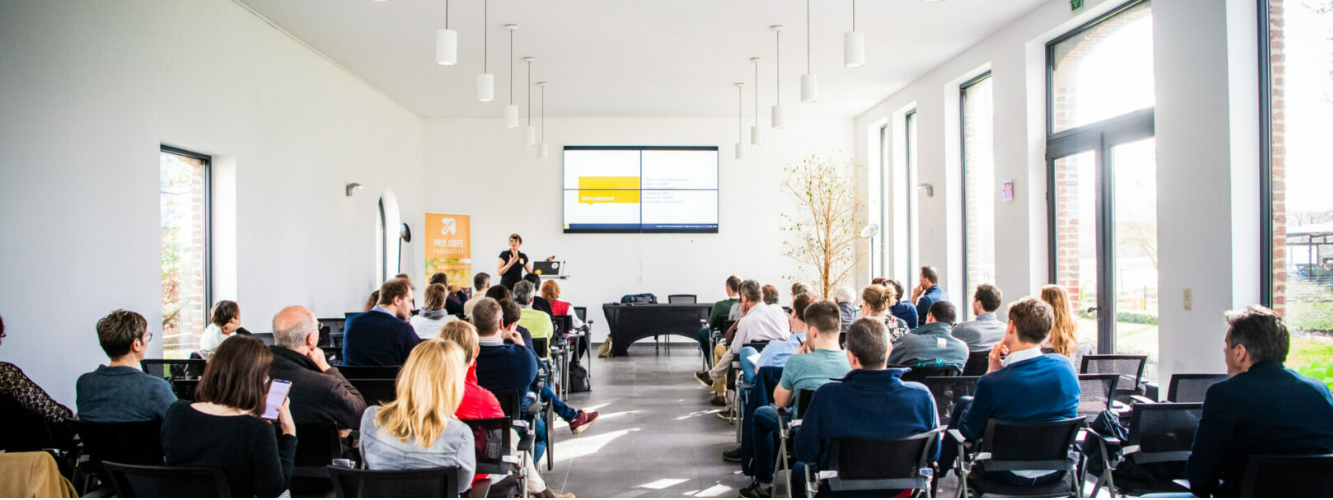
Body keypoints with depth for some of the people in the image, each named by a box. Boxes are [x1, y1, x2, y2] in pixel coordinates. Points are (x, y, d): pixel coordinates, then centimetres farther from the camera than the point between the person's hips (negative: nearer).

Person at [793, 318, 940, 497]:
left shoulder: (827, 396, -28)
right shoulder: (921, 395, -22)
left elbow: (804, 453, -16)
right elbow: (933, 453, -7)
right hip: (899, 489, 3)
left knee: (799, 468, 30)